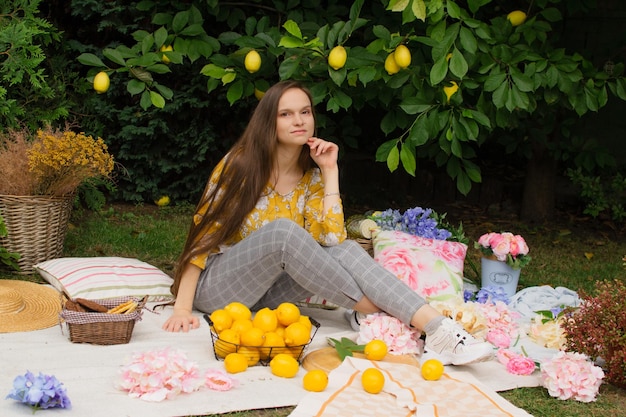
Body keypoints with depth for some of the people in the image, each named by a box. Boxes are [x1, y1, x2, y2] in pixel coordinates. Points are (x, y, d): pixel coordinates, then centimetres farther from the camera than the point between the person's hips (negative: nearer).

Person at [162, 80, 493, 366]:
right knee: (284, 232, -33)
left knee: (345, 250, -25)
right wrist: (182, 308, -19)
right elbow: (204, 231, -11)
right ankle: (381, 316, -26)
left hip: (268, 292, 4)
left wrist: (330, 171, -13)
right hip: (216, 287, -4)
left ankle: (437, 328, -40)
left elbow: (331, 240, -14)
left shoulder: (312, 178, 2)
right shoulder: (241, 163, -11)